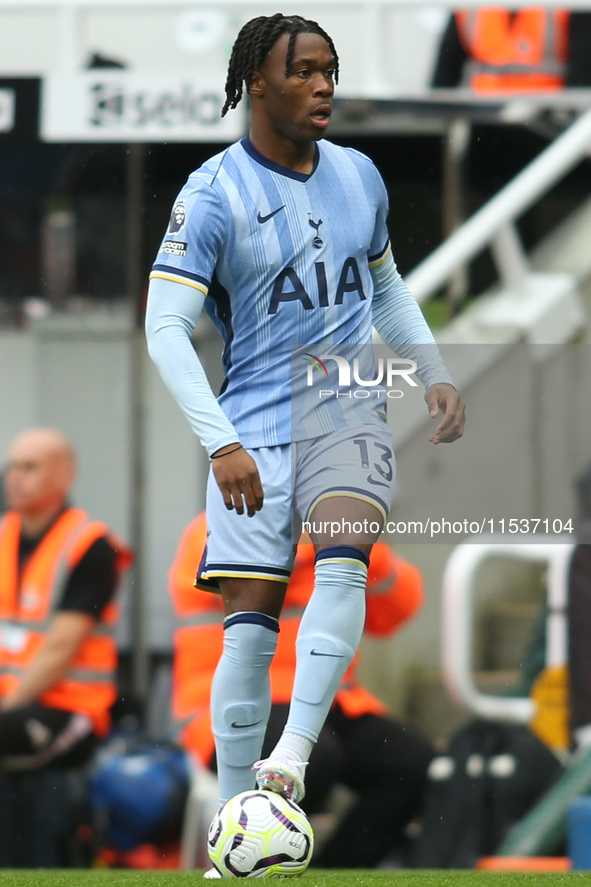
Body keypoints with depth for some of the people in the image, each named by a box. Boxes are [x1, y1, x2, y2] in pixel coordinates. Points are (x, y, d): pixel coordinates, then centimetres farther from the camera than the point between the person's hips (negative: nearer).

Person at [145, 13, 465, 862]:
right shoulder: (213, 196, -8)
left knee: (343, 558, -28)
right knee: (250, 626, -6)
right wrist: (222, 445, -23)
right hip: (253, 429, -3)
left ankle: (293, 754, -36)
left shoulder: (359, 177, 9)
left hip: (347, 411, 3)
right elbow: (165, 327, -14)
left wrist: (435, 374, 13)